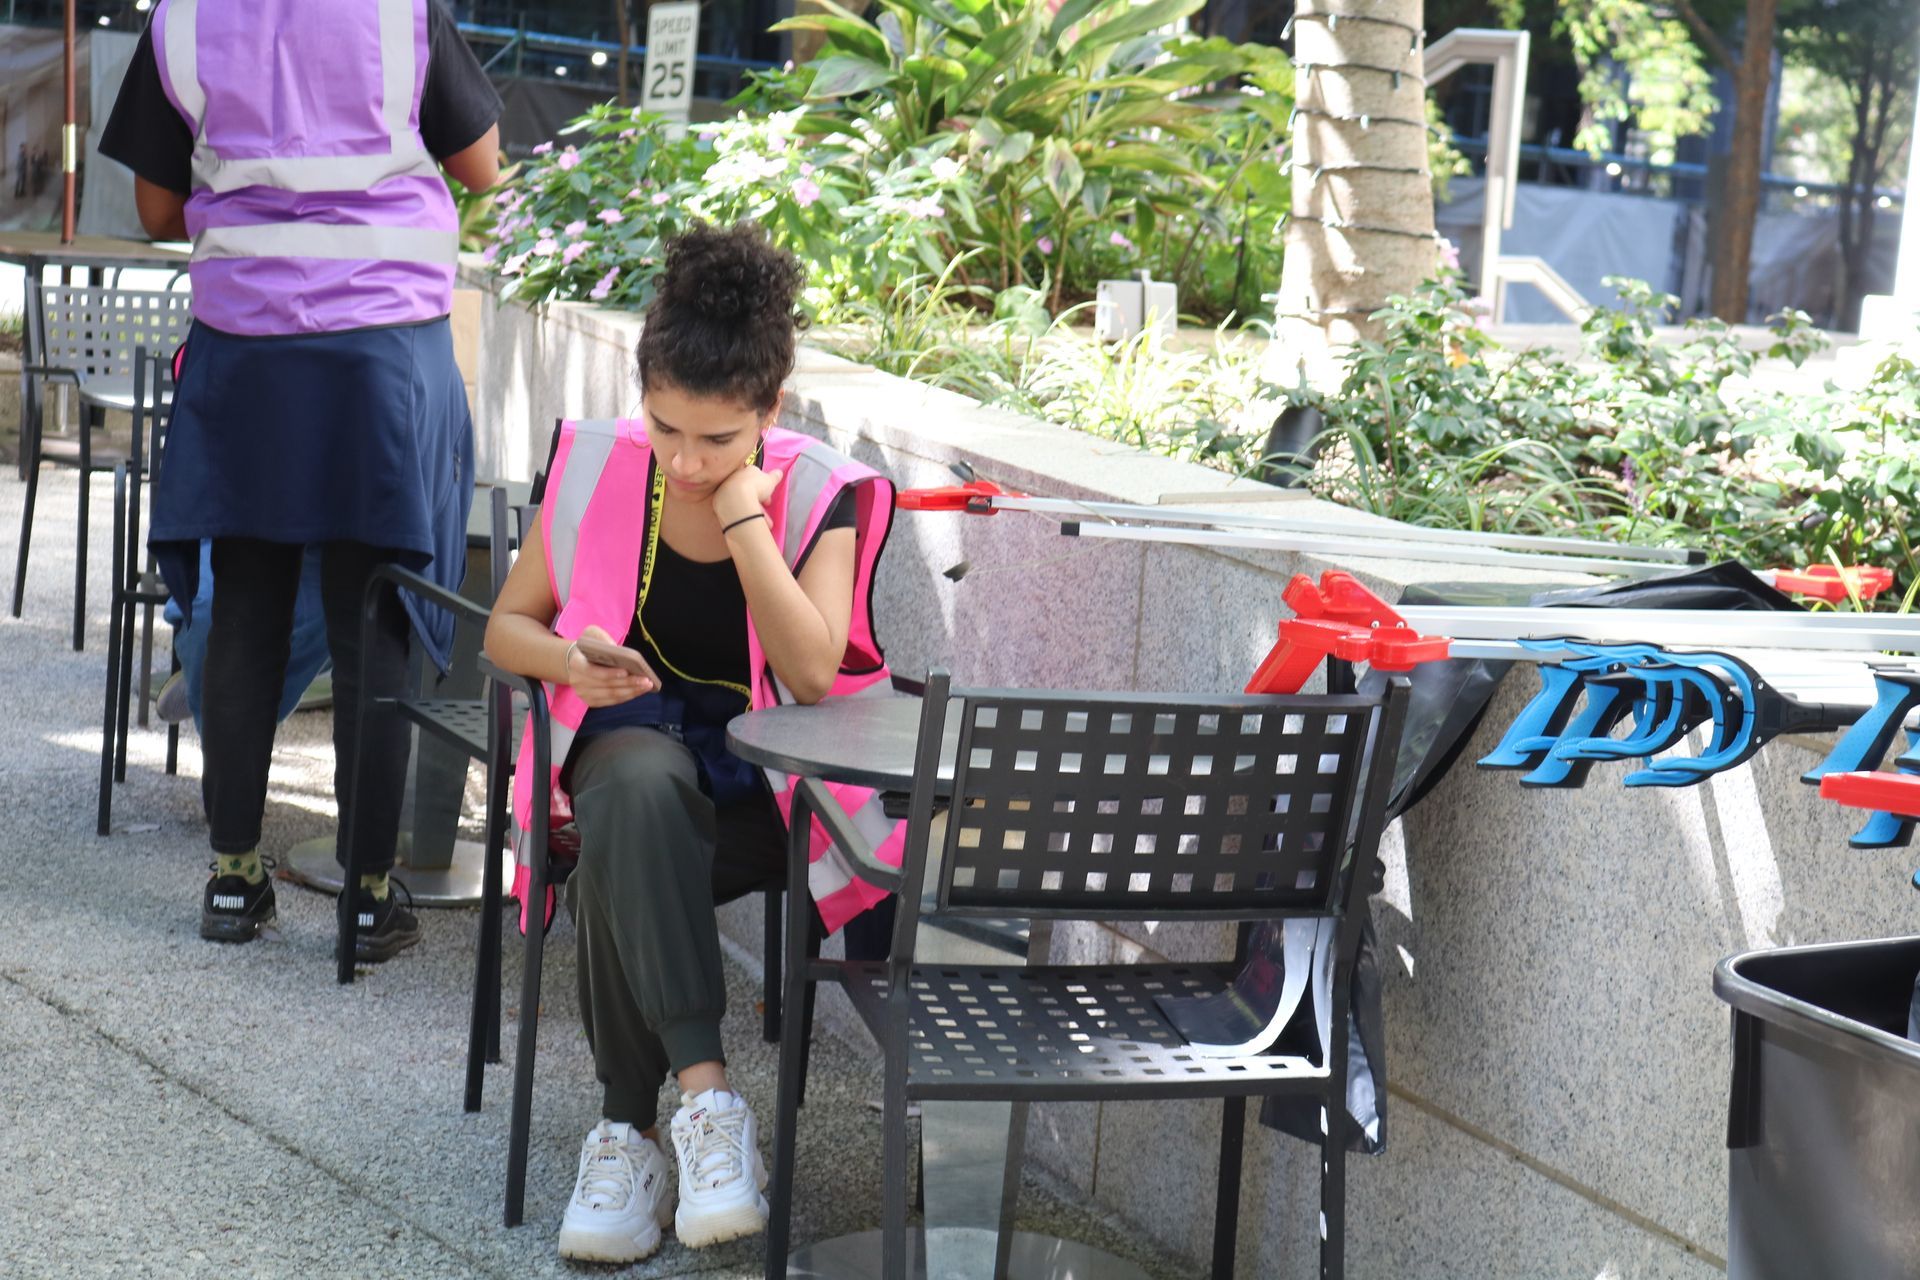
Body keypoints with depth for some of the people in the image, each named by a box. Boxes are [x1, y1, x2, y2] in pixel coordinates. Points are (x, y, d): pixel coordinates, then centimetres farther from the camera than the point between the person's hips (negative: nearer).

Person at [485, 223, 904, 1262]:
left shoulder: (820, 496, -6)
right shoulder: (598, 466, 0)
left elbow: (814, 674, -18)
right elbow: (507, 626, 8)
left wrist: (744, 520, -20)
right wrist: (568, 659, -16)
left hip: (763, 775, -1)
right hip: (631, 737, 2)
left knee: (622, 858, -34)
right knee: (641, 795, -37)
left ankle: (627, 1129, -21)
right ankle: (706, 1093, -39)